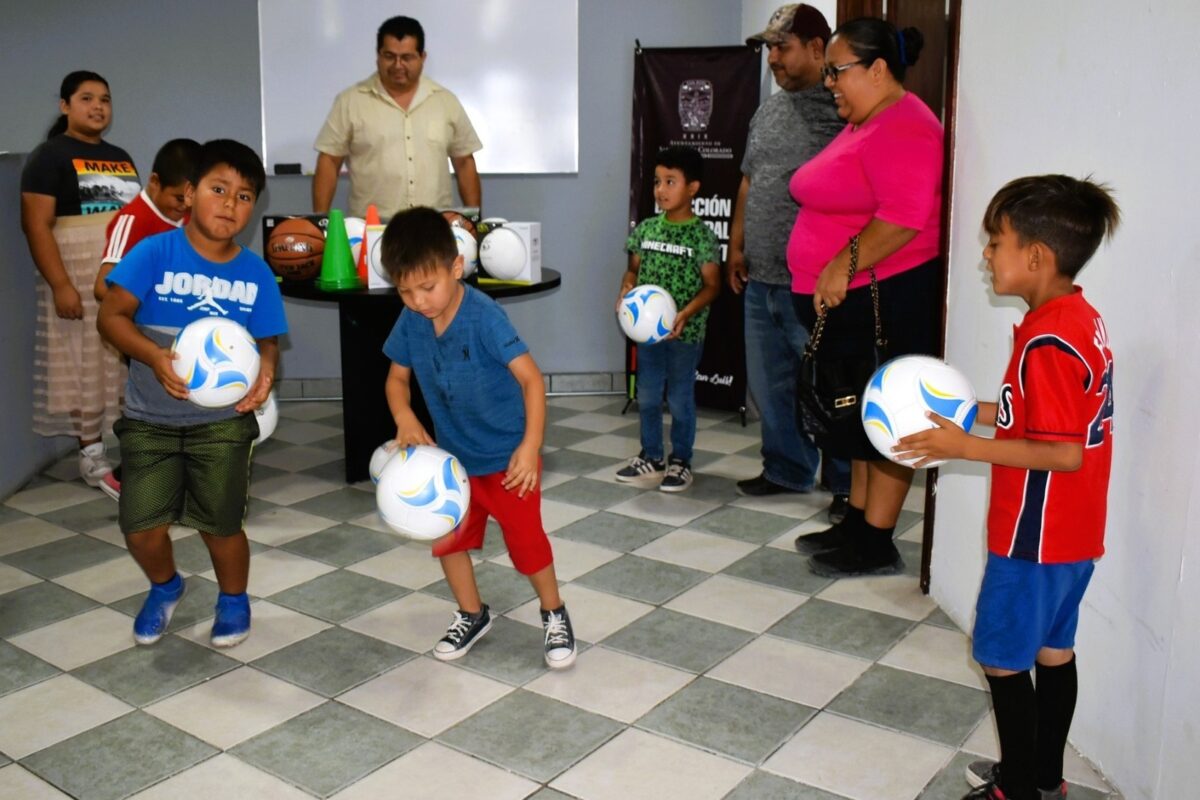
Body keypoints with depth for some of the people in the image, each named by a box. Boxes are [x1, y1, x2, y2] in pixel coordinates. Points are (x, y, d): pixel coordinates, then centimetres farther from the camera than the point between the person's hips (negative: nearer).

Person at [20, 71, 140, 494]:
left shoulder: (120, 158, 16)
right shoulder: (50, 156, -4)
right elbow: (36, 225, -11)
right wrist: (60, 285, -20)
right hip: (82, 279, -6)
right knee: (87, 366, 0)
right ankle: (93, 458, 7)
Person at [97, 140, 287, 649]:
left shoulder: (256, 274, -4)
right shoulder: (155, 253, -11)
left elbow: (267, 341, 1)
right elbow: (111, 315, -14)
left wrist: (265, 371, -22)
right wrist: (155, 357, -31)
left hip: (222, 421, 1)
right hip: (150, 420, 0)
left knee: (221, 525, 4)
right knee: (140, 527, 1)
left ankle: (233, 598, 35)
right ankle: (165, 587, 35)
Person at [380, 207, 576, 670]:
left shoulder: (484, 317, -27)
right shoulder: (410, 321, -9)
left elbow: (530, 378, -28)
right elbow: (397, 377, 4)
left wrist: (530, 446, -34)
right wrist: (404, 418, -16)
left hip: (507, 455, -6)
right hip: (452, 454, 6)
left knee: (526, 541, 3)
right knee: (447, 538, 14)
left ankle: (554, 614, 28)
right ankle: (472, 615, 37)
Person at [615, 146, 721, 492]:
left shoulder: (701, 235, -10)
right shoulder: (647, 228, 3)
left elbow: (711, 285, -10)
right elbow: (634, 268, 12)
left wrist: (685, 313, -23)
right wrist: (626, 290, -9)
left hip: (685, 332, -5)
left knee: (680, 399, 7)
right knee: (647, 397, 13)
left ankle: (680, 461, 22)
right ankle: (651, 457, 27)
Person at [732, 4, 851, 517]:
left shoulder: (843, 109, -9)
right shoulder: (768, 111, 16)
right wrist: (737, 247, 16)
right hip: (761, 280, 8)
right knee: (769, 384, 15)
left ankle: (847, 486, 15)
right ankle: (786, 470, 31)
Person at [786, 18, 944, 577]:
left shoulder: (902, 128, -16)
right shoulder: (860, 124, 17)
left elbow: (905, 215, -27)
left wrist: (842, 267, -25)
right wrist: (826, 276, 19)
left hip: (888, 299, -10)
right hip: (846, 299, 10)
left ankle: (878, 545, 8)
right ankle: (856, 523, 28)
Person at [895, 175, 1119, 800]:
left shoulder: (1047, 343, -25)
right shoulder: (1082, 318, 5)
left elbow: (1065, 452, -27)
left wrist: (965, 446, -24)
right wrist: (979, 411, 9)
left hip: (1034, 536, -9)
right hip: (1072, 534, 10)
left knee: (1002, 657, 5)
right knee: (1053, 651, 20)